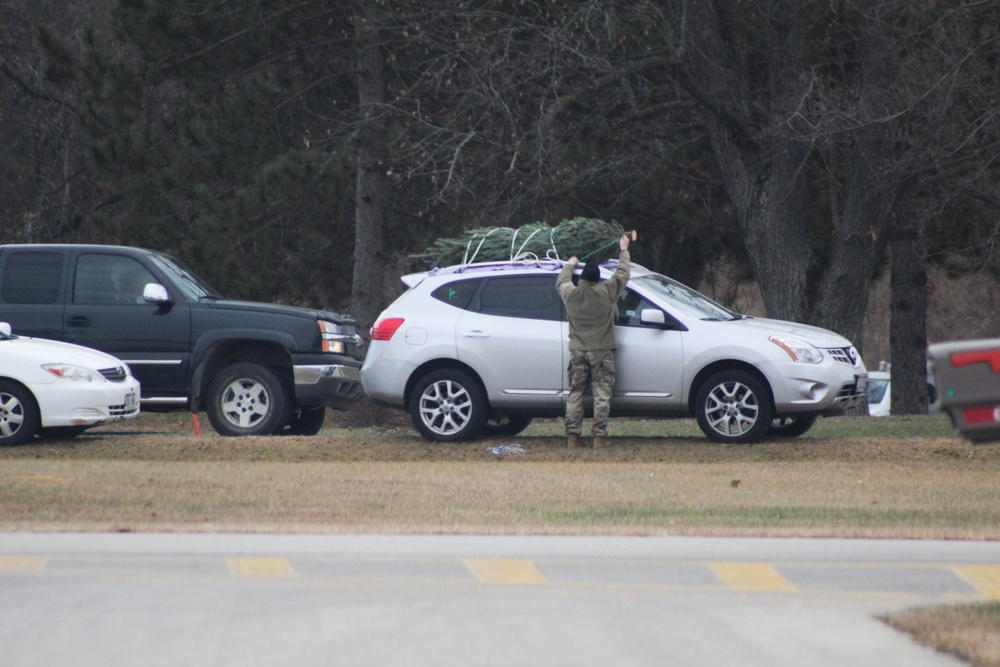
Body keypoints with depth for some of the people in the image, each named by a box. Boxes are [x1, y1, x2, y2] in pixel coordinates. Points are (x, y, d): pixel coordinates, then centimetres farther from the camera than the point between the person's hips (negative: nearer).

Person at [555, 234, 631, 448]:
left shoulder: (570, 293, -2)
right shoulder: (606, 292, -9)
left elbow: (561, 282, 21)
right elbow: (623, 274, 6)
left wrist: (569, 266, 40)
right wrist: (624, 250, 21)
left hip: (578, 352, 2)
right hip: (601, 353, -2)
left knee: (575, 394, 7)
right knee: (601, 395, 0)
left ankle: (572, 436, 1)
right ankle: (599, 436, -6)